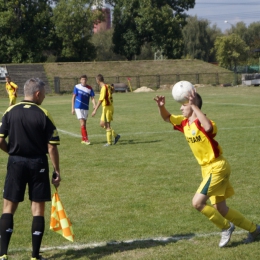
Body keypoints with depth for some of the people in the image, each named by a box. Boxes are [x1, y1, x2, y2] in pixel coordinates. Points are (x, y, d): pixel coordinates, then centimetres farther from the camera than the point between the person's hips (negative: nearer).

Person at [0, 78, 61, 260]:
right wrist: (57, 172, -2)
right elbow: (52, 147, -10)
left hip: (16, 163, 2)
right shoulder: (44, 115, -9)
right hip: (38, 164, -2)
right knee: (38, 209, 7)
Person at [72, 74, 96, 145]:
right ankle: (86, 139, -14)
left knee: (84, 124, 9)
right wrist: (72, 108, -2)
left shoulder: (89, 88, 1)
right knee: (82, 123, -13)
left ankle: (83, 139, 20)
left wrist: (94, 105, -22)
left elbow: (92, 98, -1)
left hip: (85, 108, 3)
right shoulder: (77, 87, -3)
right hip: (78, 107, -3)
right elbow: (73, 97, 2)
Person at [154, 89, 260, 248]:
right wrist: (161, 106, -6)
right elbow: (167, 118, 16)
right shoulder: (184, 122, 4)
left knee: (197, 202, -16)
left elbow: (209, 127, -45)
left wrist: (194, 106, -41)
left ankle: (226, 227, 5)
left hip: (217, 167, -9)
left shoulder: (201, 122, -21)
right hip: (207, 168, 9)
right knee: (220, 209, 13)